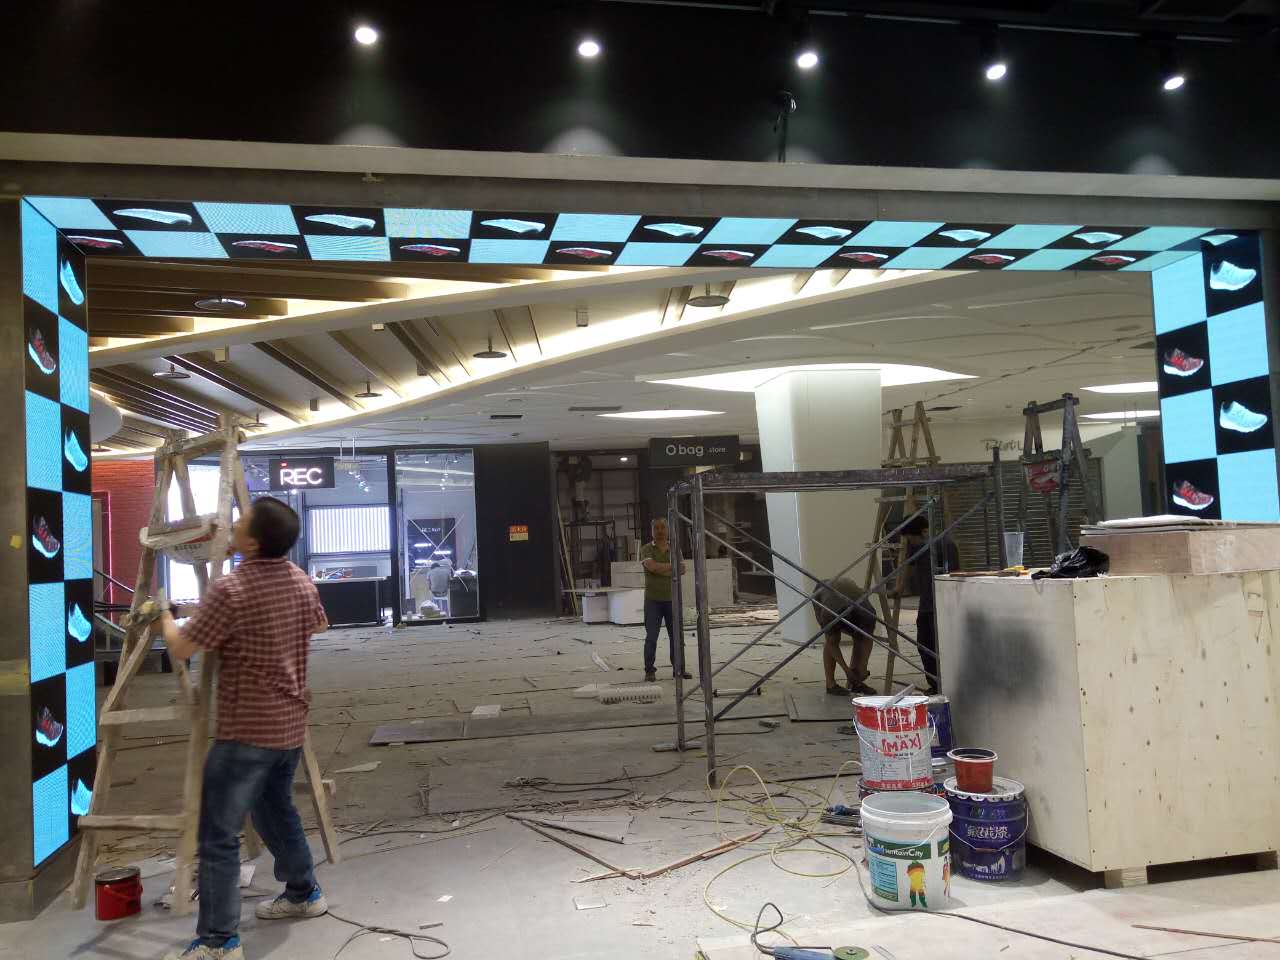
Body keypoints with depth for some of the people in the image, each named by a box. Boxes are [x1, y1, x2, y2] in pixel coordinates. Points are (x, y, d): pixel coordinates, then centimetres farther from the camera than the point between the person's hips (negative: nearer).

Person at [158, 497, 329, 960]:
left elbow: (180, 649, -13)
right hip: (290, 724, 8)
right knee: (276, 807, 26)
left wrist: (166, 619, 7)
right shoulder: (303, 582, 3)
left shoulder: (229, 589, -20)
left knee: (219, 834, 0)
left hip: (245, 729, -8)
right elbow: (317, 627, 23)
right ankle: (303, 892, 37)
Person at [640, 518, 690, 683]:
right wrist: (673, 566, -11)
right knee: (651, 637, -1)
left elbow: (682, 570, -3)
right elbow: (652, 567, -19)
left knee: (676, 636, 6)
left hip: (672, 599, 3)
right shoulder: (646, 549, -1)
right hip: (653, 599, -3)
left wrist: (662, 570, -14)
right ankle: (649, 671, 6)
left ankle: (679, 669, 15)